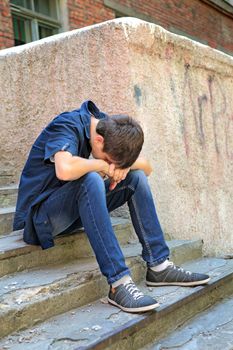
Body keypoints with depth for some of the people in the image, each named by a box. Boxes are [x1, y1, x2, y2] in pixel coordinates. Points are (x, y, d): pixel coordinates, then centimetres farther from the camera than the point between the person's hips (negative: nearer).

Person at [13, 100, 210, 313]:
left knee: (136, 177, -5)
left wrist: (123, 165, -16)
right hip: (41, 215, -7)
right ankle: (119, 283, -36)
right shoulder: (68, 126, -21)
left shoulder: (108, 129, 1)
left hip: (75, 212, 8)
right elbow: (65, 170, -42)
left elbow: (147, 168, 6)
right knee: (90, 179, -35)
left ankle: (159, 266, -7)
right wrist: (102, 165, -24)